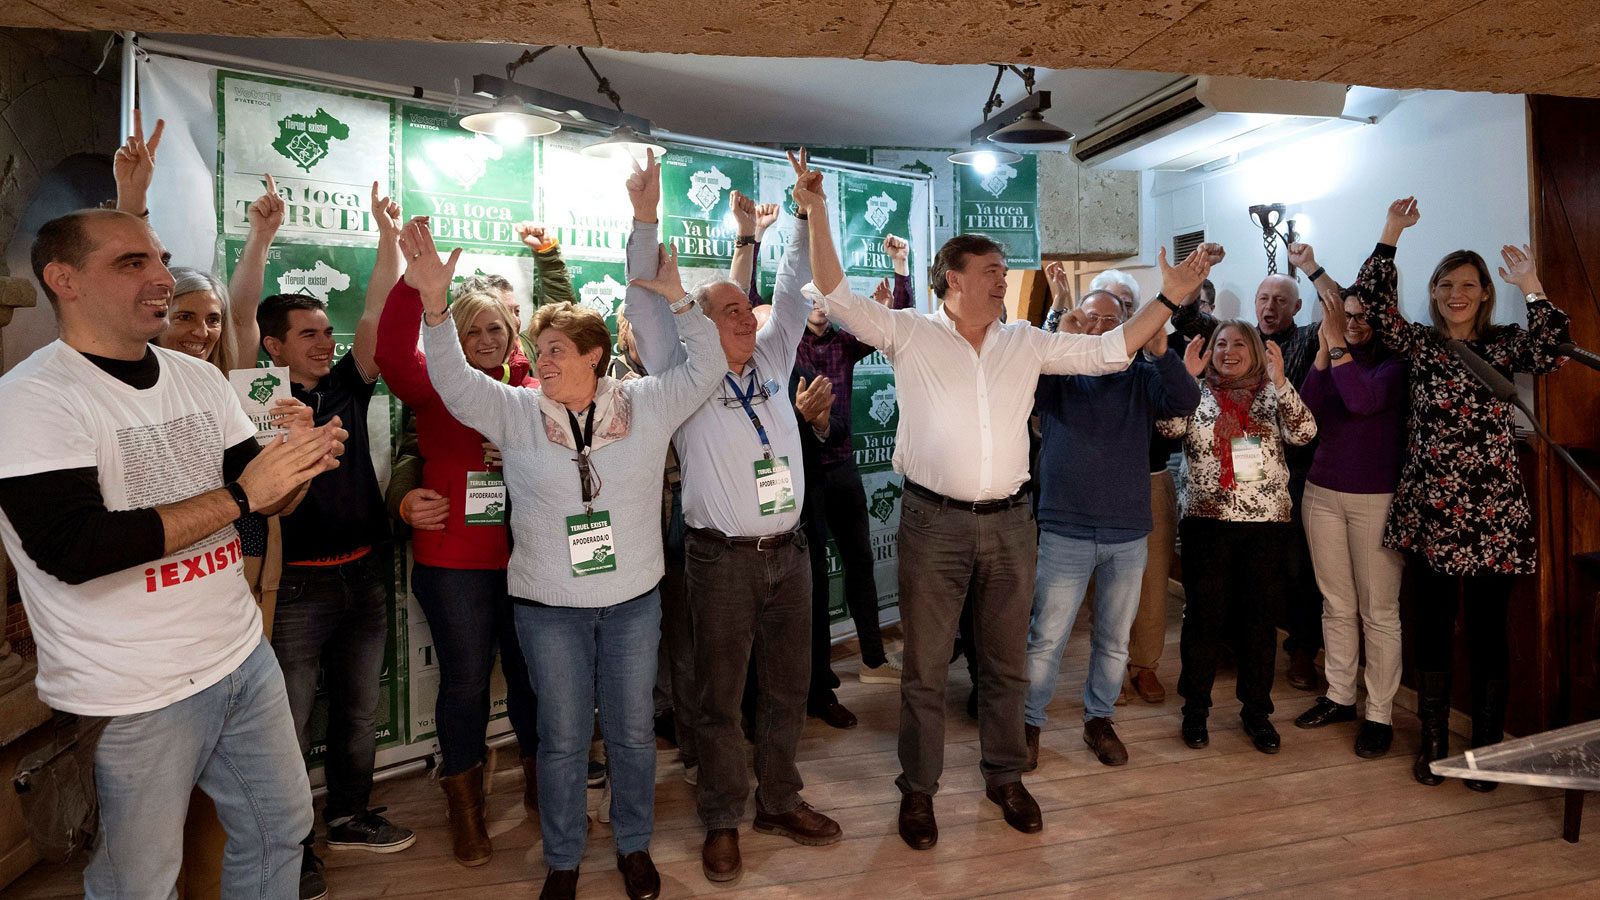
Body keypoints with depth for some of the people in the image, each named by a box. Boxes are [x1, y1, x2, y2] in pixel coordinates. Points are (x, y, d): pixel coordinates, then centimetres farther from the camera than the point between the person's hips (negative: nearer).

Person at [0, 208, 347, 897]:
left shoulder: (200, 378, 6)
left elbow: (264, 501, 9)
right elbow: (73, 548, -25)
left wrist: (298, 469, -14)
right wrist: (240, 495, -25)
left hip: (243, 658, 6)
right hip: (128, 701, -6)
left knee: (281, 828, 18)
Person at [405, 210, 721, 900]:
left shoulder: (644, 405, -2)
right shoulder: (516, 411, -3)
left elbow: (705, 367, -3)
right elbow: (454, 379, -13)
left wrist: (677, 300, -11)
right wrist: (434, 303, -26)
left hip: (634, 599, 1)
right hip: (548, 606, 0)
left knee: (632, 730, 14)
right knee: (562, 737, 10)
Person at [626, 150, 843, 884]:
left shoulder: (772, 362, 10)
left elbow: (793, 289, 13)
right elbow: (646, 303, -8)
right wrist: (645, 218, -15)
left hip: (788, 550, 5)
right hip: (723, 558, -4)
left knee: (788, 688, 15)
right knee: (720, 697, 7)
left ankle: (779, 801, 33)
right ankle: (723, 820, 24)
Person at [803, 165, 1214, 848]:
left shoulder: (1027, 343, 10)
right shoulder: (909, 334, -1)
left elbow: (1107, 351, 10)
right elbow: (838, 299, -8)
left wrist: (1169, 298, 4)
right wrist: (818, 215, -15)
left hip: (1009, 522, 4)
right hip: (934, 522, -3)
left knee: (1006, 664, 17)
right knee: (925, 668, 8)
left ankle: (1004, 776, 36)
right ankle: (918, 788, 26)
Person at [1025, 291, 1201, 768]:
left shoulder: (1141, 375, 5)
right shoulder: (1058, 371, 0)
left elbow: (1186, 402, -11)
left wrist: (1161, 353, -28)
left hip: (1129, 534, 3)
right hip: (1066, 532, -2)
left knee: (1115, 640, 15)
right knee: (1045, 638, 3)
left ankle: (1099, 720, 34)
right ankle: (1029, 722, 20)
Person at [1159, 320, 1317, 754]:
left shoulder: (1273, 395, 7)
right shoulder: (1196, 392, 5)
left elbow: (1304, 432, -9)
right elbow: (1169, 426, -13)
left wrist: (1279, 380, -16)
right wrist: (1186, 375, -16)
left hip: (1267, 520, 1)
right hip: (1206, 520, -1)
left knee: (1260, 616, 8)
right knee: (1204, 615, 4)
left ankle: (1256, 710, 23)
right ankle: (1195, 707, 18)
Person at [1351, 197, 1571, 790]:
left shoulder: (1503, 345, 3)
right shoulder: (1419, 345, 7)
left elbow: (1549, 353, -17)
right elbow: (1373, 303, -3)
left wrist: (1532, 288, -19)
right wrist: (1391, 235, -6)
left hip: (1494, 512, -1)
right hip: (1431, 510, 1)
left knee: (1487, 629, 6)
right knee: (1432, 626, 9)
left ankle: (1486, 747, 20)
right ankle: (1433, 742, 21)